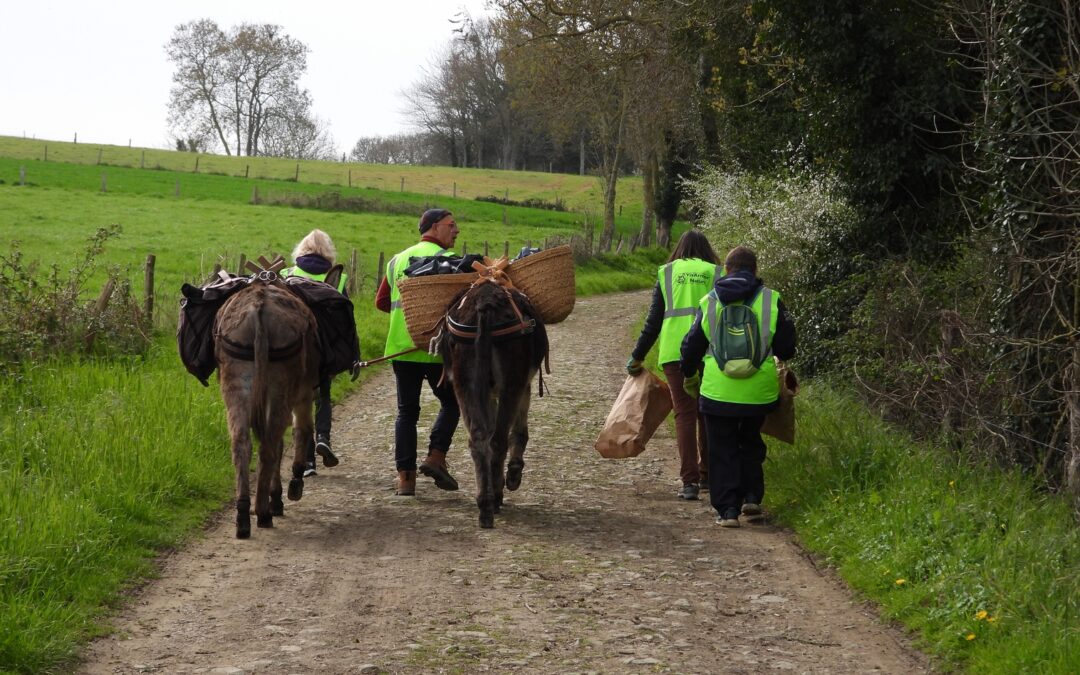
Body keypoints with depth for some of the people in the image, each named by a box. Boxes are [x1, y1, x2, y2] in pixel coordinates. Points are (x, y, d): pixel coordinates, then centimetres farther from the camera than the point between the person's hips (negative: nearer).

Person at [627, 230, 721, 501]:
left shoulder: (666, 273, 10)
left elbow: (653, 320, 10)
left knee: (685, 415, 0)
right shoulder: (717, 274, 9)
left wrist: (637, 356, 17)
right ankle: (706, 475, 23)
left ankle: (690, 481, -9)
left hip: (674, 352, 0)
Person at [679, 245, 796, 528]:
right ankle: (752, 497, 13)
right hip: (759, 389, 1)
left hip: (718, 390, -1)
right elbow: (786, 348, 1)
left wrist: (689, 374, 26)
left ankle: (727, 509, 2)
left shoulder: (708, 302, 1)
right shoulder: (771, 300, -2)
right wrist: (775, 355, 25)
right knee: (751, 442, 22)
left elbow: (692, 345, 7)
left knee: (723, 450, 7)